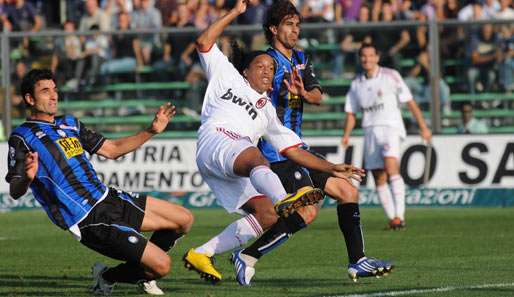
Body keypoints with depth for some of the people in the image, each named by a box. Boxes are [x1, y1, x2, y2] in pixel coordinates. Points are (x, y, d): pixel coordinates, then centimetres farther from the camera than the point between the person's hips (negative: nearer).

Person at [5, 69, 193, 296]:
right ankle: (108, 278, 10)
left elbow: (111, 149, 22)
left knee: (183, 219, 15)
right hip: (88, 220, -9)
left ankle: (141, 273, 31)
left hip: (107, 198, 9)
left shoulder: (70, 124, 16)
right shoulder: (22, 138, -8)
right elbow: (15, 192, -17)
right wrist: (27, 178, -41)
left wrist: (151, 131, 12)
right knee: (161, 265, -17)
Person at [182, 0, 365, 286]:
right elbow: (204, 43, 14)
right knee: (256, 157, -37)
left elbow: (294, 151, 28)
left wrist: (331, 167, 18)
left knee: (267, 214, -13)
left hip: (237, 172, 6)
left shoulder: (268, 111, 33)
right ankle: (284, 201, -71)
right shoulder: (227, 76, 25)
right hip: (215, 141, -6)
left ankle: (201, 254, -4)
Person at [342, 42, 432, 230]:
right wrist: (346, 135, 0)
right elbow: (351, 112, 17)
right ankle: (392, 218, 12)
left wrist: (423, 127, -6)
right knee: (379, 179, 2)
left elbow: (409, 101, 0)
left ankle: (399, 215, -30)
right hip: (370, 130, 5)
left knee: (390, 166, -26)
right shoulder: (356, 84, 12)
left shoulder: (390, 76, -1)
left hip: (390, 127, -5)